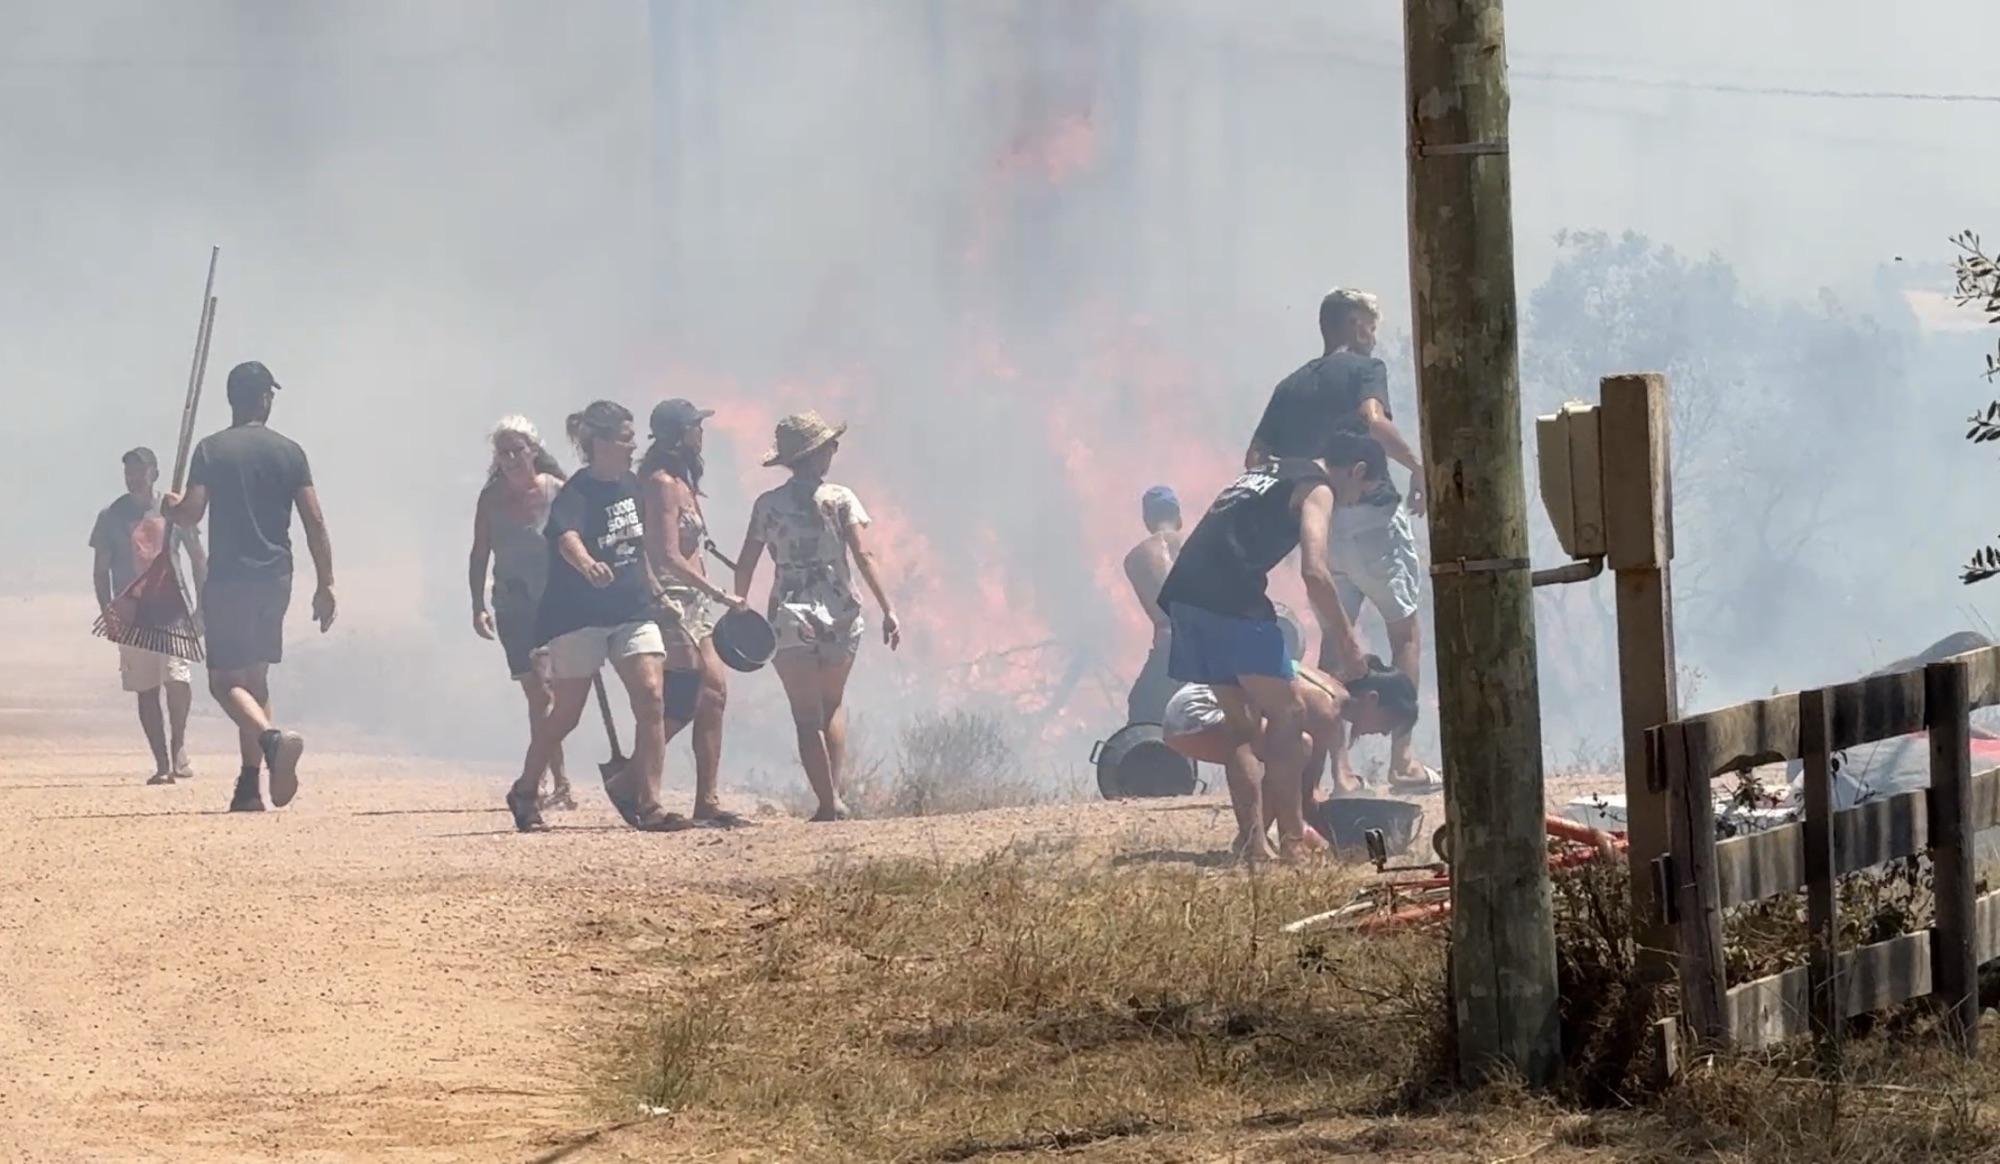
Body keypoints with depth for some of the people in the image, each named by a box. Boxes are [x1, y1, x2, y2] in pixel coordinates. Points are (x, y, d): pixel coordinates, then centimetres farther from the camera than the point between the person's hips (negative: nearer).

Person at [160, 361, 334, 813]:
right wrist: (325, 585, 6)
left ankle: (272, 738, -33)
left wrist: (170, 506, 14)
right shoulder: (289, 452, 4)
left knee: (226, 680, -4)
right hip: (275, 578, 4)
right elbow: (315, 523, 1)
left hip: (228, 579, -4)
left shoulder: (211, 450, -4)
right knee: (255, 678, 15)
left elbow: (191, 512, -10)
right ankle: (249, 787, 13)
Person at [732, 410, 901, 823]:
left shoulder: (768, 505, 1)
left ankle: (829, 802, -4)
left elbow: (745, 565, 2)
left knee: (808, 716, 4)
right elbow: (864, 556, -9)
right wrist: (888, 610, -8)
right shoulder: (840, 499, -2)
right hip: (839, 614, 1)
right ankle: (835, 793, 10)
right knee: (833, 705, 20)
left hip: (790, 617, -1)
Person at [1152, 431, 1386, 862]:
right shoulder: (1317, 490, 3)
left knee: (1242, 718, 15)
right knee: (1287, 714, 0)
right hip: (1232, 599, -8)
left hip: (1184, 589, 8)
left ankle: (1253, 841, 12)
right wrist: (1348, 640, -2)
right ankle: (1292, 838, -4)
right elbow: (1315, 572, -11)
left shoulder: (1268, 473, 29)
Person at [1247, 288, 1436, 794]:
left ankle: (1337, 766, 1)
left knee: (1335, 640, 10)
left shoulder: (1291, 387, 16)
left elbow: (1255, 459, 10)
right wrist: (1418, 468, -12)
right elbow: (1374, 421, -21)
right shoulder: (1363, 368, 0)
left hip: (1317, 522, 5)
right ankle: (1402, 759, -2)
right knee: (1404, 630, 6)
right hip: (1372, 515, -5)